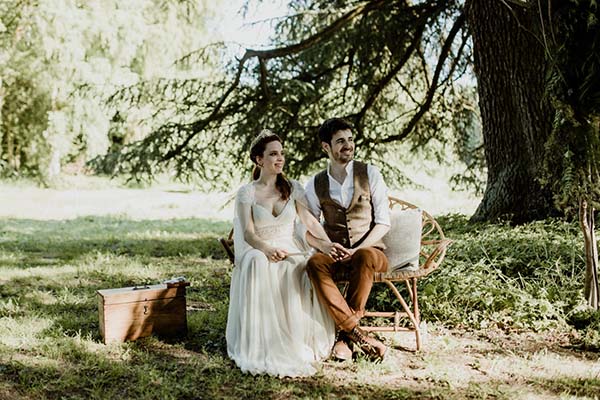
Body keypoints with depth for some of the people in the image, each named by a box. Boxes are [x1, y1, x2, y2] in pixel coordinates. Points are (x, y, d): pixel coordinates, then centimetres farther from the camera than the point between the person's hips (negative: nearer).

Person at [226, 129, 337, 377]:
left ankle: (300, 343, -26)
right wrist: (267, 248, -28)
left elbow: (309, 220, 1)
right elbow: (248, 233, -7)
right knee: (259, 265, -39)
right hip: (258, 251, -2)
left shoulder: (293, 189, 12)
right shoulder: (246, 193, 4)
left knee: (301, 274, -35)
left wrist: (327, 243, -19)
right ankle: (264, 346, -38)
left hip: (290, 251, 2)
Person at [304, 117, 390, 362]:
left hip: (369, 251, -2)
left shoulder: (370, 174, 2)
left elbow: (383, 222, -2)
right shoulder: (315, 185, 7)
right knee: (314, 264, -33)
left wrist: (358, 249, -17)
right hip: (335, 254, 2)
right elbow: (308, 230, 8)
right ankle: (359, 334, -33)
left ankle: (344, 333, -25)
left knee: (364, 259, -39)